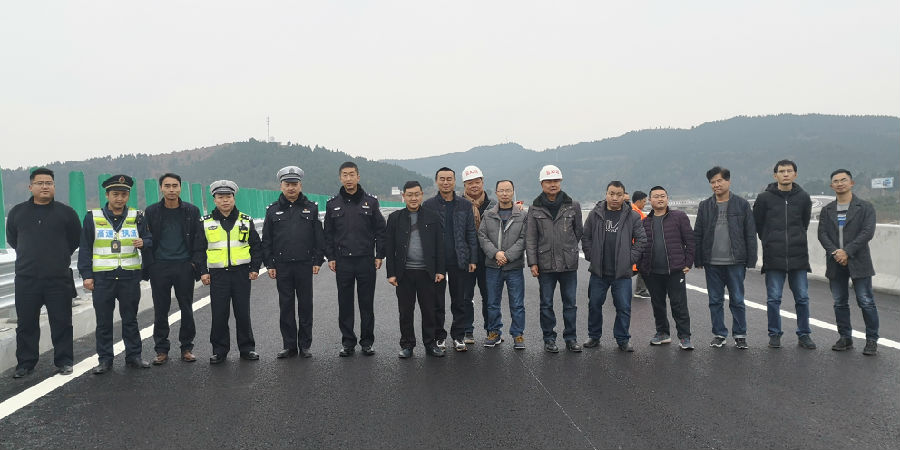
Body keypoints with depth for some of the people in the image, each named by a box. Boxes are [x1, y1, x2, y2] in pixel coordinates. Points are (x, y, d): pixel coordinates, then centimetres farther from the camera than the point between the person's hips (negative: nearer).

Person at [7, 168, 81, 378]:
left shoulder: (66, 212, 2)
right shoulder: (18, 212, 7)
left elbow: (76, 239, 12)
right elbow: (12, 239, 20)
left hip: (59, 279, -1)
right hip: (26, 279, 2)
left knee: (61, 322, 3)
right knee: (26, 323, 6)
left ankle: (64, 361, 14)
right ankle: (25, 363, 16)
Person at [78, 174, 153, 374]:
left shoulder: (137, 217, 7)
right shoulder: (93, 217, 3)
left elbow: (149, 241, 8)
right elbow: (85, 249, 4)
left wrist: (143, 243, -17)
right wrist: (86, 275, -3)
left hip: (130, 277, 1)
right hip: (102, 277, -1)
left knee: (130, 319, 9)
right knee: (103, 322, 4)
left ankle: (133, 356, 17)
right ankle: (105, 359, 12)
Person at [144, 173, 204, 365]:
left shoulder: (192, 211, 4)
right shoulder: (151, 211, 4)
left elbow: (199, 239, 6)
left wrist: (195, 263, -3)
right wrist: (149, 264, -3)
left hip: (184, 266, 0)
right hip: (159, 267, 0)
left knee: (186, 309, 5)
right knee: (160, 310, 4)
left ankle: (187, 347, 16)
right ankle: (161, 350, 12)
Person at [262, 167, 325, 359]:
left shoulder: (311, 208, 7)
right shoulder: (273, 210, 8)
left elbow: (319, 237, 6)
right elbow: (266, 240, 9)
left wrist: (317, 261, -1)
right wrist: (269, 264, 2)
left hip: (305, 265, -1)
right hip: (282, 266, 1)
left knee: (305, 305, 4)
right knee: (286, 306, 4)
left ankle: (305, 345, 12)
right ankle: (289, 345, 12)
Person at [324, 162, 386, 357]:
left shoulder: (370, 201, 4)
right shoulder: (333, 204, 8)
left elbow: (380, 230, 5)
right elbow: (328, 233, 11)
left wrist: (379, 255, -1)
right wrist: (330, 257, 3)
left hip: (366, 260, -1)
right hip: (342, 261, 1)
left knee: (367, 303, 4)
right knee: (345, 304, 5)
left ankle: (367, 342, 12)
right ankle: (348, 342, 14)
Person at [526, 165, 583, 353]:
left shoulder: (573, 206, 3)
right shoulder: (535, 209, 2)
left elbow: (579, 232, 14)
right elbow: (530, 238, 1)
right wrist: (532, 262, -4)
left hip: (569, 264, 1)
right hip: (545, 264, 0)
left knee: (570, 302, 7)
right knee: (546, 304, 7)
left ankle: (570, 338, 18)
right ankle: (549, 339, 17)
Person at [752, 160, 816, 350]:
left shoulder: (803, 197, 5)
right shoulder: (764, 198, -1)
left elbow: (805, 223, 18)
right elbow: (757, 224, 8)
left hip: (799, 256, 2)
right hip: (773, 257, -2)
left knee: (802, 298, 6)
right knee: (773, 298, 2)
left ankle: (804, 334, 16)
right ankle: (775, 334, 14)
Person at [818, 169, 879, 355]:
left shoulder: (865, 207, 0)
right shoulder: (827, 210, 12)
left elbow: (868, 232, -10)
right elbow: (822, 234, 3)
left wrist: (847, 252, -17)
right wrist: (834, 252, -14)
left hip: (858, 262, -4)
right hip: (835, 263, 4)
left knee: (866, 302, -4)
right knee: (840, 303, 9)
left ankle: (872, 340, 5)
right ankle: (845, 338, 18)